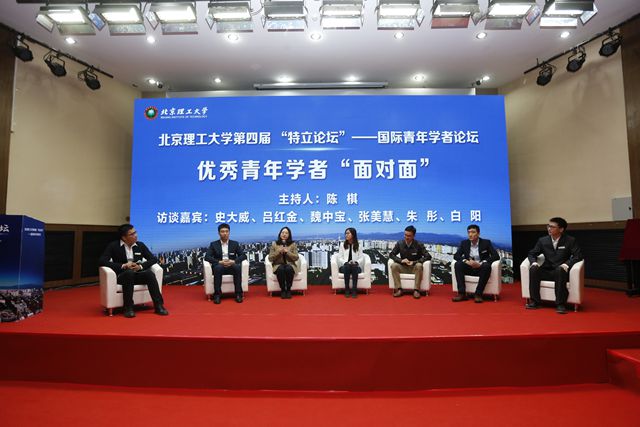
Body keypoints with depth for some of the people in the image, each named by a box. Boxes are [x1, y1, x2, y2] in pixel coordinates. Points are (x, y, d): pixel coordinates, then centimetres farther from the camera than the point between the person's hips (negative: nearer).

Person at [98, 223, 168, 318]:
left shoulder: (140, 245, 7)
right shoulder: (113, 246, -3)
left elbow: (153, 259, 6)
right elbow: (102, 261, -13)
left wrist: (141, 266, -15)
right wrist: (123, 266, -23)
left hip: (137, 274, 3)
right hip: (122, 275, -3)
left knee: (149, 273, -29)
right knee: (129, 272, -37)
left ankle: (158, 305, -28)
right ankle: (128, 308, -31)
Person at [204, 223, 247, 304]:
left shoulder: (235, 243, 11)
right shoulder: (213, 244, 8)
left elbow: (243, 255, 3)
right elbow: (207, 257, -3)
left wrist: (233, 261, -17)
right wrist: (220, 262, -20)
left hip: (232, 266, 1)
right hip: (219, 267, -1)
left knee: (238, 267, -33)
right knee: (218, 267, -36)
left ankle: (238, 294, -27)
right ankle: (217, 294, -29)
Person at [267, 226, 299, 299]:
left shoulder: (293, 244, 6)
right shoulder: (274, 244, 7)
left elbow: (296, 258, -1)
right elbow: (270, 258, 2)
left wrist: (287, 252, -15)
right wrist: (278, 252, -12)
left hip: (290, 265, 0)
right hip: (278, 265, 0)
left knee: (288, 269, -36)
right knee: (281, 269, -36)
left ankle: (288, 289, -20)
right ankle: (282, 290, -19)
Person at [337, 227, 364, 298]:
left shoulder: (358, 245, 7)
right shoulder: (342, 245, 8)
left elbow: (361, 258, 2)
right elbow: (339, 258, 1)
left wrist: (356, 262, -19)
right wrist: (346, 262, -17)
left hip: (355, 267, 0)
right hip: (344, 267, 0)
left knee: (354, 266, -36)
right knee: (347, 266, -35)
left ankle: (354, 290, -36)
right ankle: (346, 290, -31)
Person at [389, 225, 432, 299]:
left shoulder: (418, 245, -9)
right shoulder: (400, 244, -3)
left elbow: (428, 256, -13)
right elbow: (391, 254, 0)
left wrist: (414, 262, -23)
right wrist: (401, 260, -19)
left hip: (414, 267, -2)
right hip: (403, 267, 2)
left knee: (419, 265, -35)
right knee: (394, 266, -26)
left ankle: (416, 290, -30)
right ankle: (399, 289, -26)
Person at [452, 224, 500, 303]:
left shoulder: (486, 242, -1)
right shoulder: (464, 243, 5)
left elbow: (496, 256, -11)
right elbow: (456, 255, -2)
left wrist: (480, 263, -25)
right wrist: (466, 261, -23)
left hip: (481, 268, -2)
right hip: (469, 268, 2)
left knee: (487, 266, -35)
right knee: (458, 264, -26)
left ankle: (478, 294, -29)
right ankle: (462, 293, -30)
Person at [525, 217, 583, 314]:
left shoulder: (570, 240, -1)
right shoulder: (542, 240, 5)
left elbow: (578, 255, -8)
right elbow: (532, 253, 11)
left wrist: (567, 264, -25)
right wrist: (534, 262, -11)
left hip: (561, 271, -3)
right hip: (547, 271, 3)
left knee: (559, 269, -37)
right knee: (533, 269, -27)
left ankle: (560, 304, -31)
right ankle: (535, 302, -21)